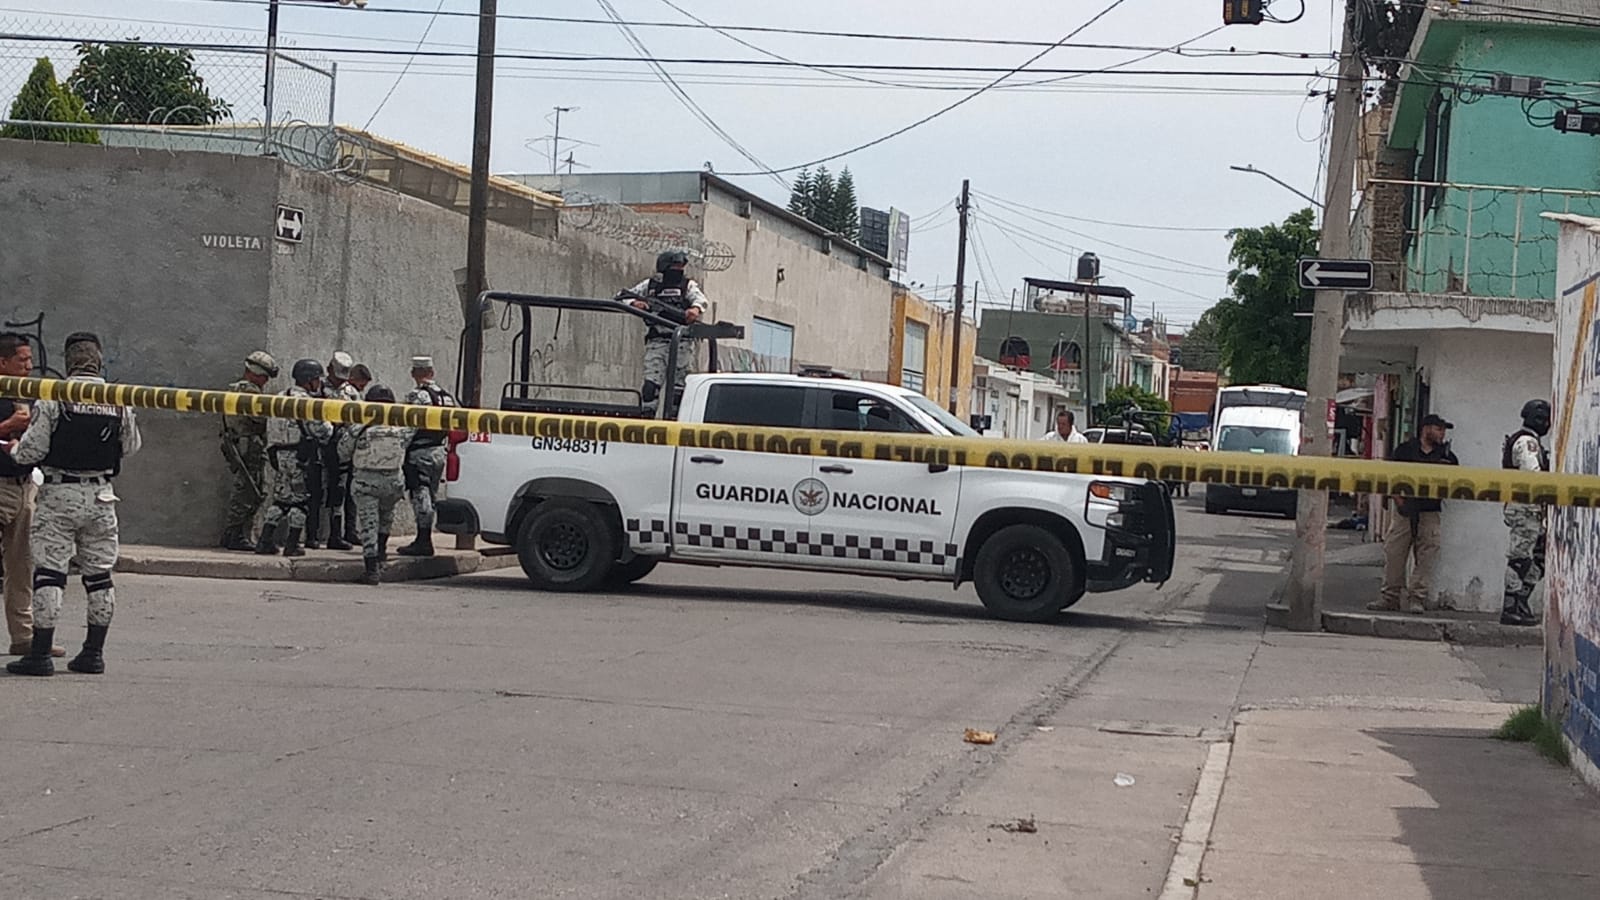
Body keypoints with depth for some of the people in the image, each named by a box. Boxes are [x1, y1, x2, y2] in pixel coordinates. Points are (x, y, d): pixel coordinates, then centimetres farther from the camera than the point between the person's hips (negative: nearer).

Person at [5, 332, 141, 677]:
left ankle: (40, 654, -4)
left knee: (48, 572, -2)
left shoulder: (53, 399, -11)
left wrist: (14, 450, 11)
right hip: (101, 497, 4)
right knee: (99, 574, 11)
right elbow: (131, 446, 11)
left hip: (59, 495, -4)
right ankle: (94, 652, 15)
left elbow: (32, 449, -12)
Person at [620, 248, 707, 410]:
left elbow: (701, 299, -9)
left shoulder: (688, 285, 11)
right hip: (656, 342, 0)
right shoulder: (650, 285, 14)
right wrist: (634, 303, -12)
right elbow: (622, 298, 12)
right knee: (650, 386, -9)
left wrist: (696, 308, -33)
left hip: (681, 343, 0)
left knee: (678, 388, 0)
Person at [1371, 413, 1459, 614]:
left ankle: (1417, 599, 1)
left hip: (1429, 513, 1)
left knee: (1425, 558, -4)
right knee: (1393, 554, -1)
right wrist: (1399, 500, -5)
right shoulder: (1405, 450, 5)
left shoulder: (1447, 456, 11)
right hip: (1404, 511, -1)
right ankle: (1390, 596, 8)